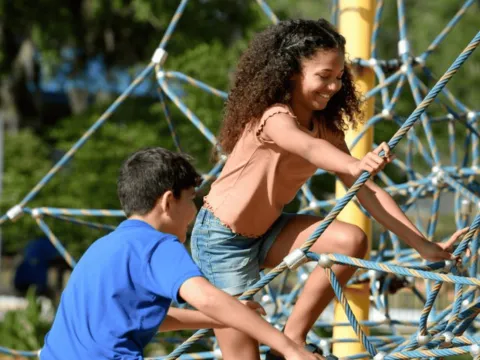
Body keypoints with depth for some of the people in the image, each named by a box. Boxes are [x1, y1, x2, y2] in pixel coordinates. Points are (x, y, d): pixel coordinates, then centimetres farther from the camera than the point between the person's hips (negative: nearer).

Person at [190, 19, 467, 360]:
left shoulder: (326, 128, -3)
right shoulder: (272, 117, -26)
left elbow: (365, 190, -6)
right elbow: (308, 148, -48)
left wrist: (424, 245, -15)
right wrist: (355, 165, -69)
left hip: (264, 232, 7)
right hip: (221, 240, -7)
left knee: (352, 241, -17)